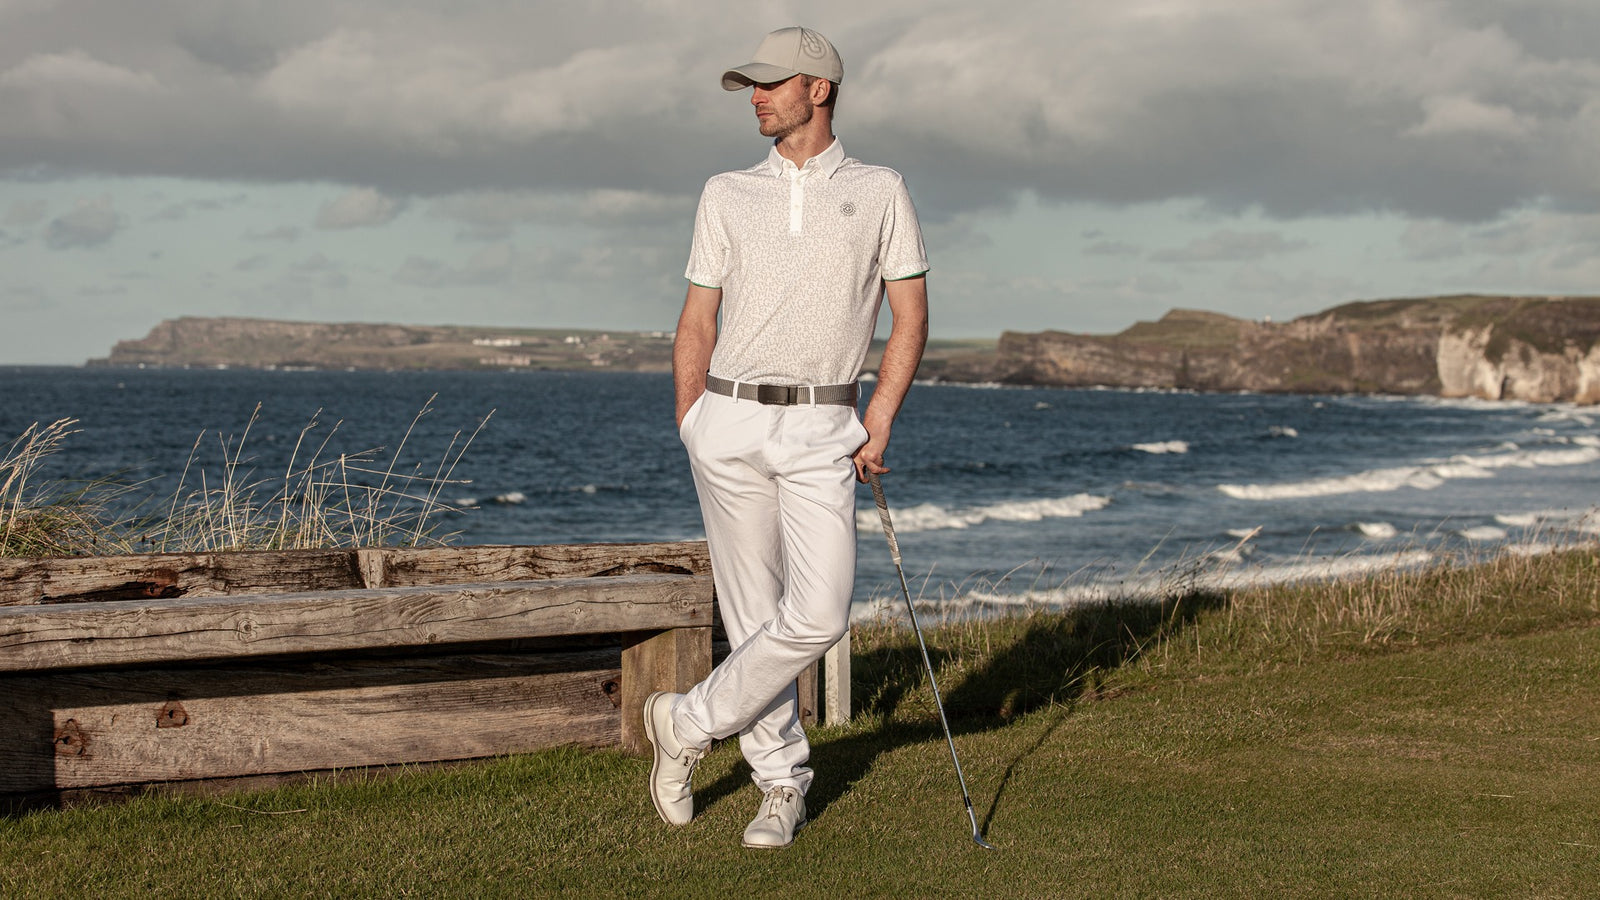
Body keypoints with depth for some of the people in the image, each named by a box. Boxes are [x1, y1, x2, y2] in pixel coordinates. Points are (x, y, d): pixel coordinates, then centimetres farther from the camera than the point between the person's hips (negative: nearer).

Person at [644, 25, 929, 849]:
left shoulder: (879, 192, 7)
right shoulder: (727, 194, 11)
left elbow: (910, 316, 5)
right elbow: (697, 323, 12)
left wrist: (879, 423, -5)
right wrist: (688, 431, 4)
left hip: (822, 431, -1)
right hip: (731, 420, 1)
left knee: (817, 616, -13)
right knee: (754, 616, 3)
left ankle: (689, 723, 7)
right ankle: (782, 786, 15)